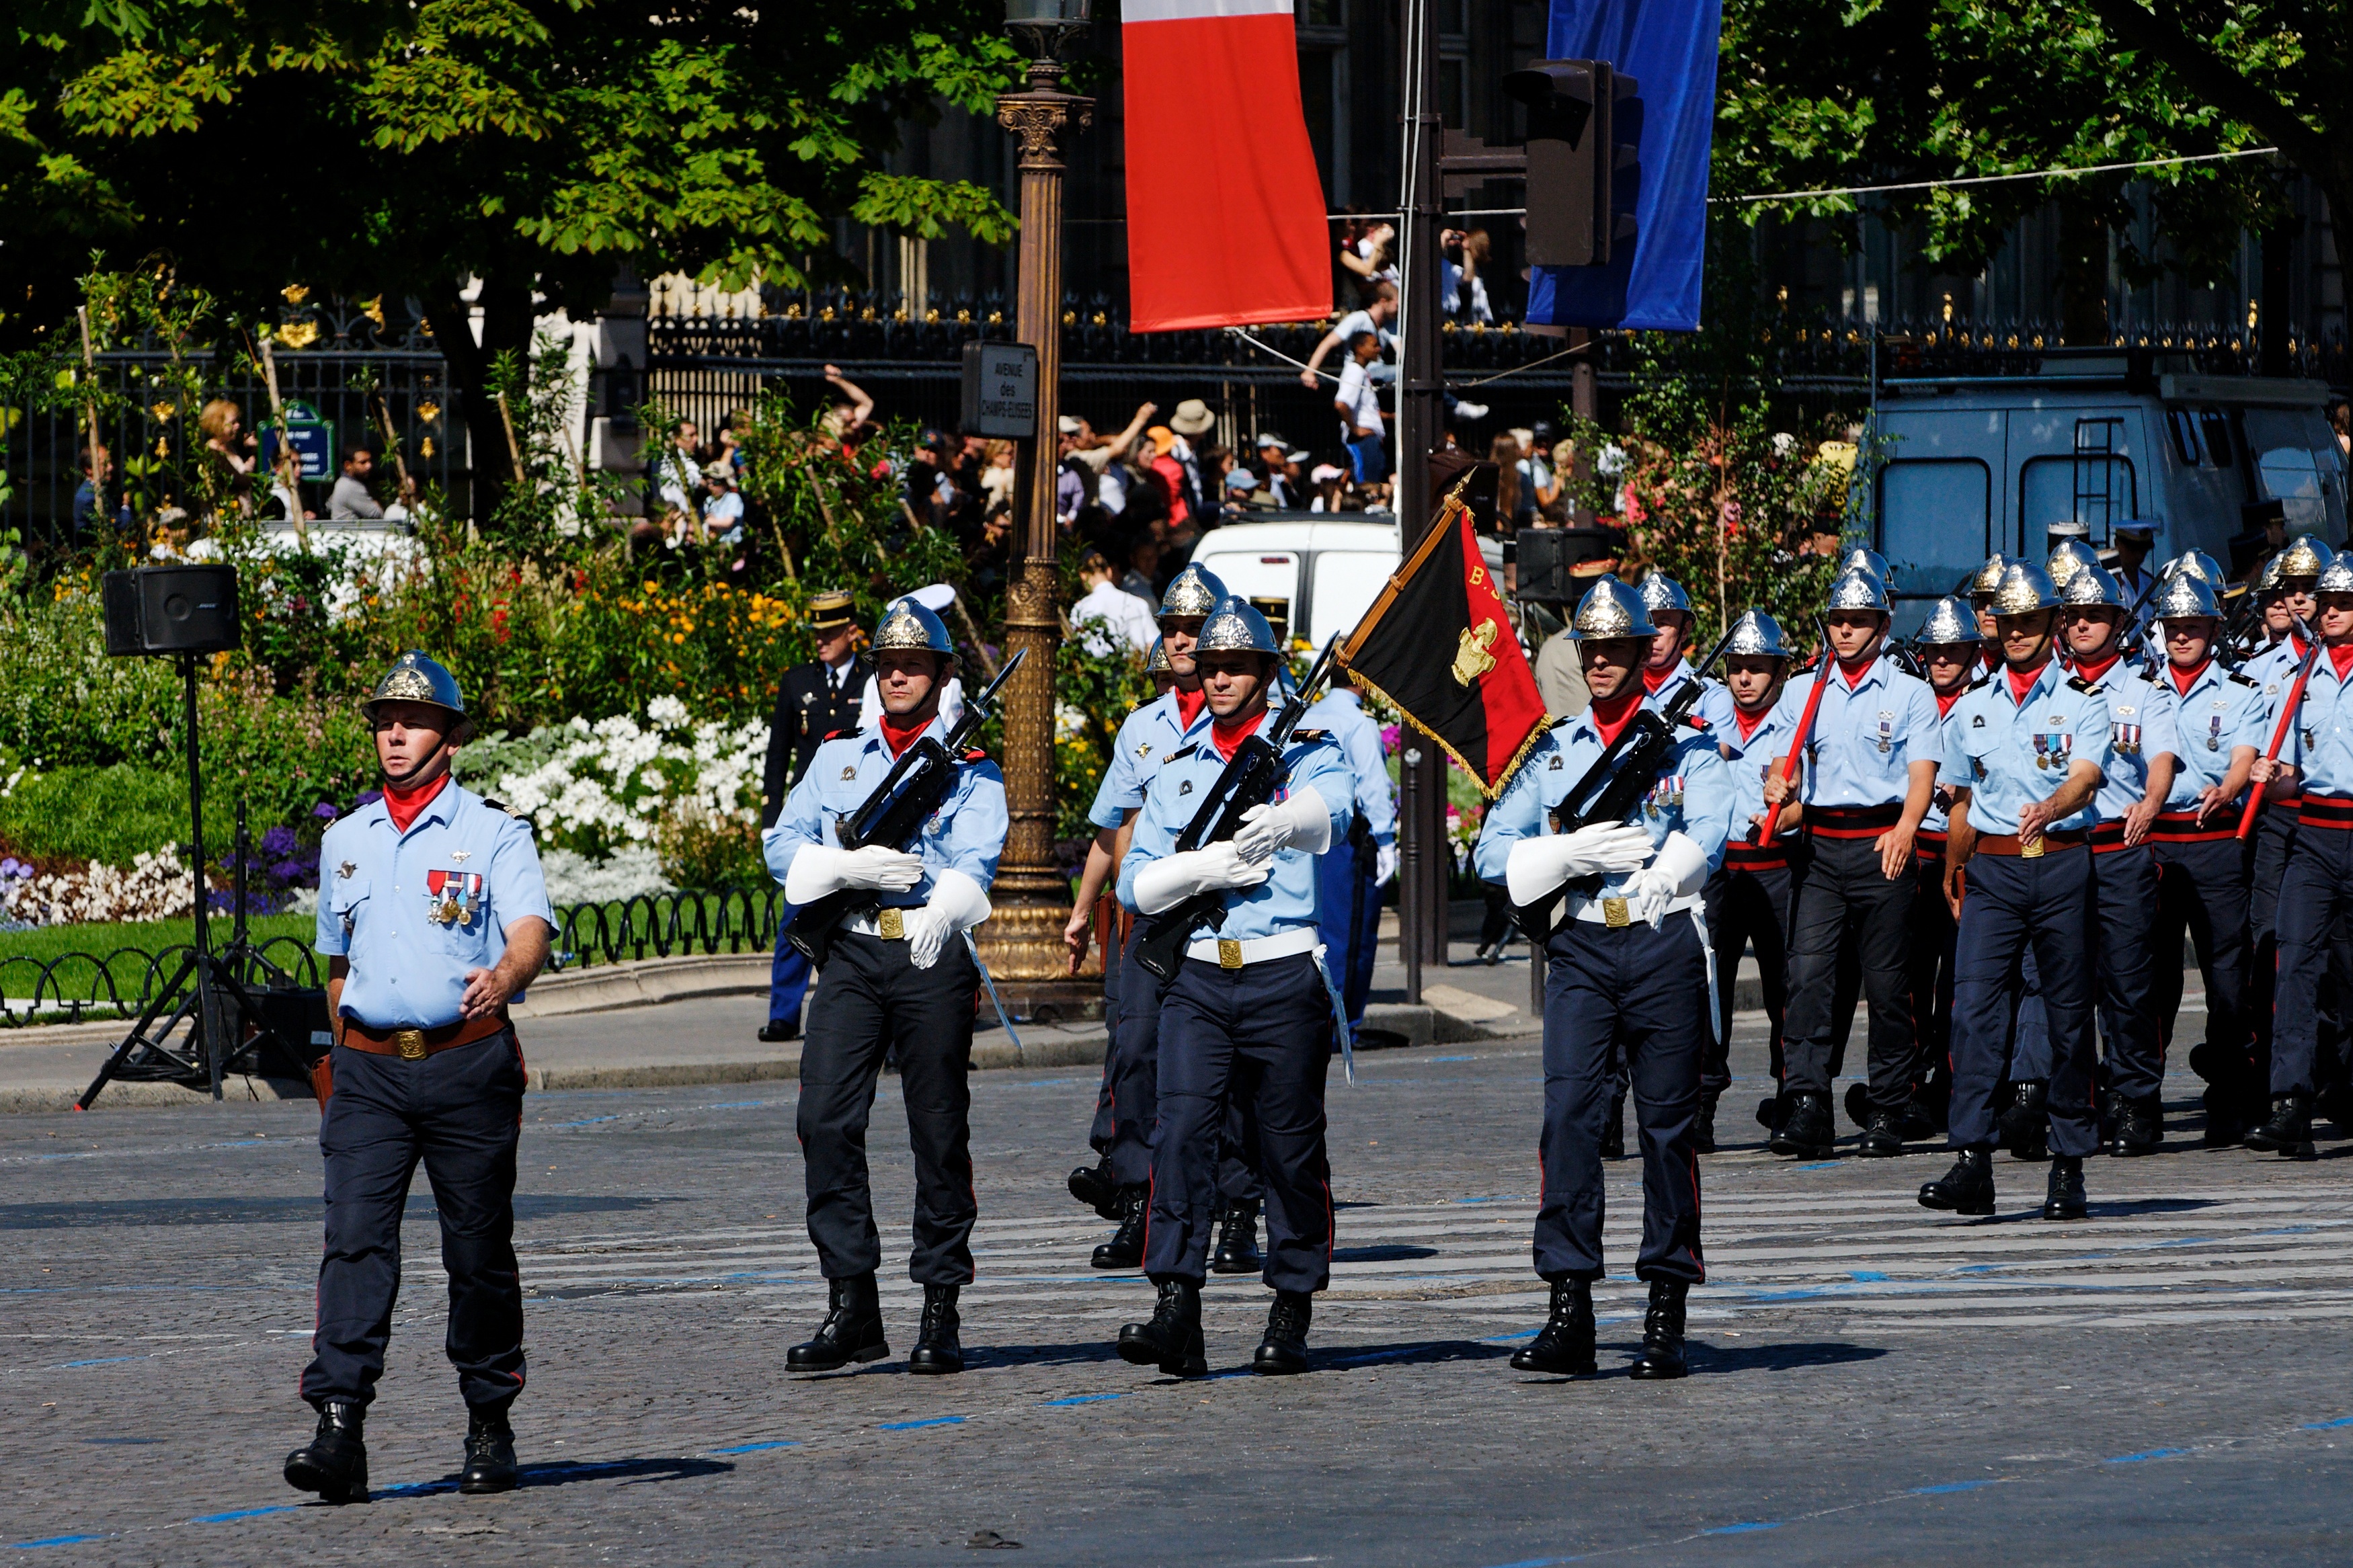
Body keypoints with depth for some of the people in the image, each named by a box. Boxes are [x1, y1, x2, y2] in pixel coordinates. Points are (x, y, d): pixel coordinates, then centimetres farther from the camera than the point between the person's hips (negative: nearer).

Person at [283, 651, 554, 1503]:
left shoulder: (494, 833, 0)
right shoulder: (344, 842, 15)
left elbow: (531, 930, -15)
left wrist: (502, 977, -36)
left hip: (468, 1060, -3)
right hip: (369, 1069, 3)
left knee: (478, 1248, 5)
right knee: (355, 1239, -12)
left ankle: (489, 1424, 19)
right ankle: (338, 1427, -20)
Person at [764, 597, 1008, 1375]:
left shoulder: (970, 767, 7)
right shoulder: (837, 755, 17)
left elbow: (974, 861, -8)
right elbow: (784, 844, 8)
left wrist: (942, 911, -30)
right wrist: (850, 867, -11)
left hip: (933, 958, -2)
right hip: (852, 953, 2)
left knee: (939, 1132, 0)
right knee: (826, 1117, -10)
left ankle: (940, 1311, 8)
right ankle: (851, 1306, -6)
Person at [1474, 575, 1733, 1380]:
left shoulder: (1686, 742, 7)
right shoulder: (1550, 751, 15)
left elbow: (1706, 832, -9)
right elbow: (1494, 852, 9)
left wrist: (1610, 854, -14)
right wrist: (1572, 856, -9)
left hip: (1663, 943, -2)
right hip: (1579, 950, 2)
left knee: (1668, 1125, 1)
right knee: (1569, 1116, -11)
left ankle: (1666, 1317, 6)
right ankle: (1569, 1311, -12)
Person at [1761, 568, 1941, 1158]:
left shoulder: (1909, 694, 6)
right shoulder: (1802, 694, 15)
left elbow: (1922, 775, -3)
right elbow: (1786, 765, 14)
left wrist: (1904, 831, -21)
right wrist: (1780, 785, -11)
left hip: (1881, 845, -2)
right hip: (1820, 843, 2)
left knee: (1887, 982, 0)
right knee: (1808, 971, -11)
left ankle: (1887, 1114, 6)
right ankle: (1806, 1106, -17)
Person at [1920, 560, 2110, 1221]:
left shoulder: (2081, 701, 2)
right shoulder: (1970, 709, 13)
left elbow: (2085, 778, -14)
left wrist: (2047, 809, -35)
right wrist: (1953, 879, 25)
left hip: (2062, 864, -2)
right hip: (1992, 871, 2)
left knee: (2068, 1015, 2)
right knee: (1974, 1007, -12)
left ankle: (2069, 1168, 9)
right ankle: (1971, 1161, -18)